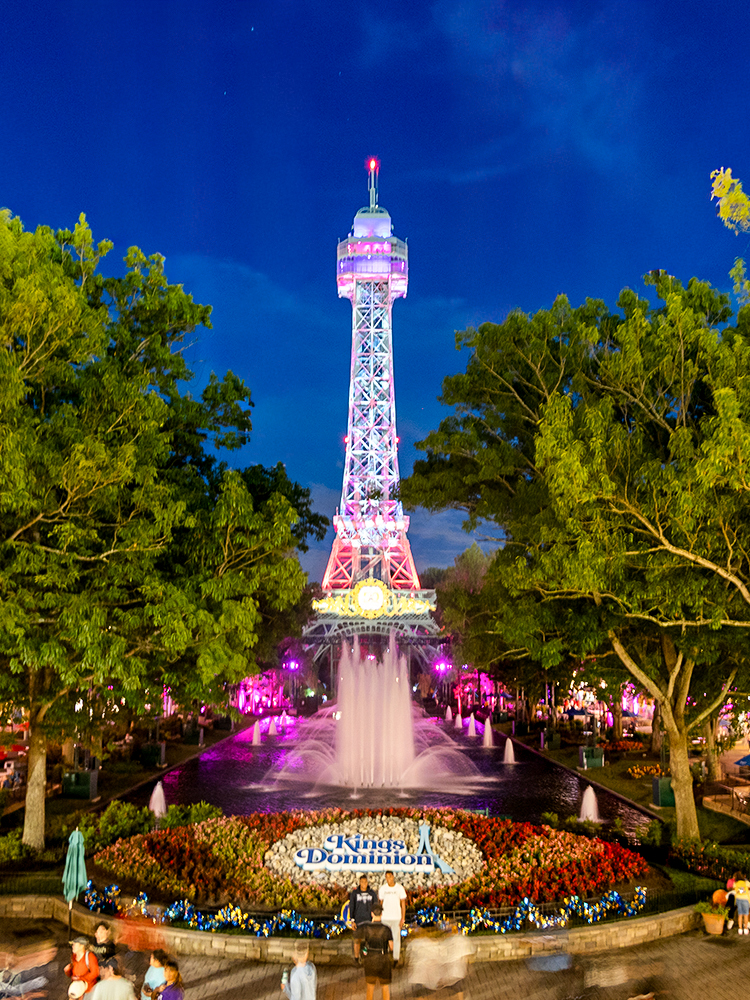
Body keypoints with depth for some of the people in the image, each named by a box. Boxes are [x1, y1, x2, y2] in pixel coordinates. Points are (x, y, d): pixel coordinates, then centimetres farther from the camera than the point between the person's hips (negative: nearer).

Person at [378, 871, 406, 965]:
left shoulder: (400, 888, -4)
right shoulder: (382, 889, 0)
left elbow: (403, 904, -1)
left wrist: (403, 918, -6)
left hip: (397, 917, -1)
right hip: (385, 918, 1)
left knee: (396, 938, 4)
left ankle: (396, 958, 16)